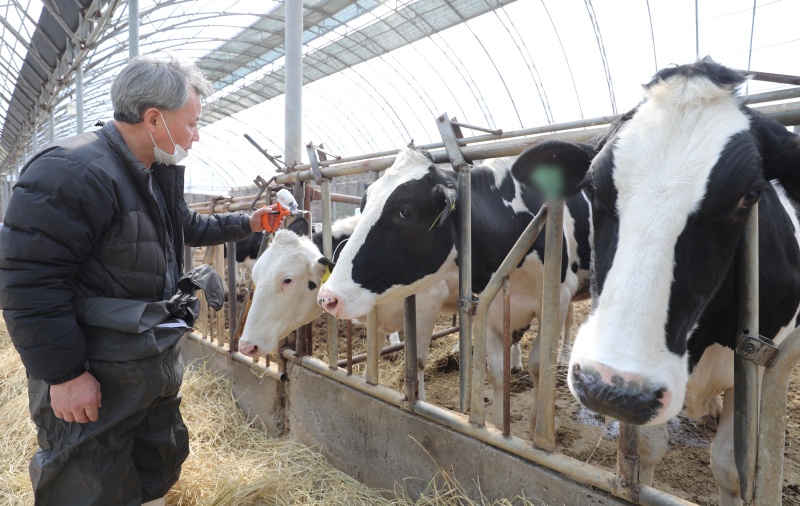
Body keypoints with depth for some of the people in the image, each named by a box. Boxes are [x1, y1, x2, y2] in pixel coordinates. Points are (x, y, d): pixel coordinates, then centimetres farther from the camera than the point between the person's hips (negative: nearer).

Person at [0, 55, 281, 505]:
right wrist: (65, 374, -22)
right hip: (93, 379, -9)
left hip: (159, 363, 9)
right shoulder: (70, 173, -23)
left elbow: (189, 228, 26)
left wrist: (246, 223, 20)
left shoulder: (160, 175, 8)